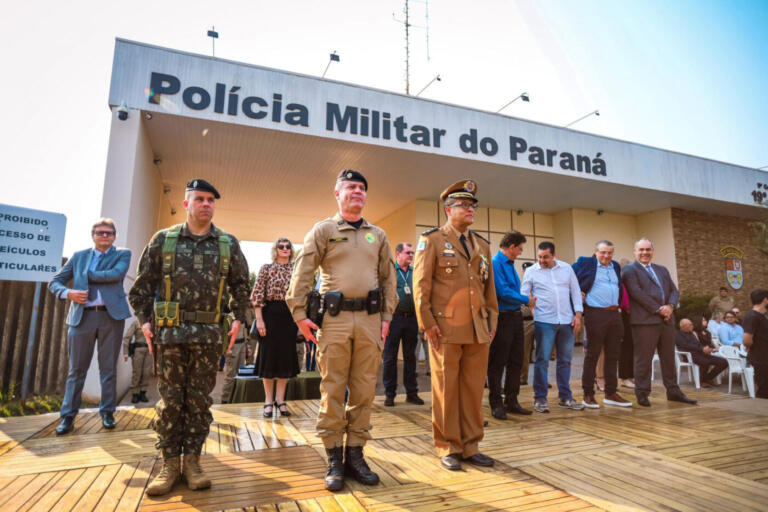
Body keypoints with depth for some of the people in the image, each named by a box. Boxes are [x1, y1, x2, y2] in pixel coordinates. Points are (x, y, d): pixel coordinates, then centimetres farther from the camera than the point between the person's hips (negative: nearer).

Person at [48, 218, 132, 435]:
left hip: (112, 316, -2)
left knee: (108, 368, 5)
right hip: (82, 316, 2)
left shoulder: (122, 254, 8)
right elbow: (54, 282, 15)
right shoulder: (79, 256, 15)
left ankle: (107, 413, 15)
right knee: (76, 369, 5)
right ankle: (68, 416, 15)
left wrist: (86, 275, -3)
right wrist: (68, 292, -6)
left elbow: (116, 274, -12)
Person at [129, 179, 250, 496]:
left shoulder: (228, 244, 7)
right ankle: (170, 463, 18)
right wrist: (144, 320, 2)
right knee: (170, 399, 5)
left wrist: (238, 318, 4)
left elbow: (241, 285, 12)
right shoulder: (163, 239, 6)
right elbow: (142, 285, 9)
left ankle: (192, 461, 18)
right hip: (169, 330, 0)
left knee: (200, 399, 6)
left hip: (208, 334, 1)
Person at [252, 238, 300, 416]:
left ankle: (280, 399, 19)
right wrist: (259, 319, -11)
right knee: (269, 355, 3)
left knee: (287, 356, 6)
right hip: (270, 314, -3)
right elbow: (258, 295, -4)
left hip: (290, 315, 3)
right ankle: (268, 401, 15)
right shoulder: (267, 269, 1)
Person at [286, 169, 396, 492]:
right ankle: (334, 459, 16)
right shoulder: (323, 230, 5)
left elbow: (388, 278, 14)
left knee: (364, 390, 8)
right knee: (333, 389, 3)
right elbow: (302, 274, -1)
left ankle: (355, 454, 21)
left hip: (370, 320, 3)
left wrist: (386, 317, 7)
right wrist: (299, 315, -7)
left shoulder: (378, 235, 15)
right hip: (335, 319, -3)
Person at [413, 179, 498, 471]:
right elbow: (420, 285, -5)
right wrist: (427, 323, -10)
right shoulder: (432, 240, 0)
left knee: (474, 389, 10)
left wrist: (492, 321, 12)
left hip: (479, 331, 5)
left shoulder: (482, 245, 17)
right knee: (446, 390, 4)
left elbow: (490, 287, 19)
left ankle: (470, 446, 24)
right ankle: (447, 448, 18)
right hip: (446, 329, -5)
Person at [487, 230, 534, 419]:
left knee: (516, 361, 14)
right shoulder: (495, 263, -14)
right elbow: (503, 292, -21)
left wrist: (526, 301, 8)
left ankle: (511, 401, 26)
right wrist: (527, 300, -10)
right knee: (498, 363, 2)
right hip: (502, 317, -9)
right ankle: (496, 405, 13)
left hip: (515, 316, 9)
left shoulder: (510, 264, 15)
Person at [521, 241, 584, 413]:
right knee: (542, 360, -3)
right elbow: (523, 295, 2)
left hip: (567, 321, 3)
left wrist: (578, 314, 3)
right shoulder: (531, 272, 2)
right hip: (544, 321, -3)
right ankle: (540, 399, 7)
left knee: (565, 360, 11)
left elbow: (576, 291, 11)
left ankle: (565, 397, 23)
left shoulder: (566, 268, 9)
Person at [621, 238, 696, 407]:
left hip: (667, 320, 7)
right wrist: (657, 309, -14)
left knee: (669, 358, 13)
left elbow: (674, 290, 14)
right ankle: (642, 394, 6)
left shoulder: (662, 270, 22)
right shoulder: (629, 270, -1)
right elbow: (637, 293, -11)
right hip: (644, 320, -6)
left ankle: (673, 391, 24)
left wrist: (670, 306, -6)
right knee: (643, 359, -2)